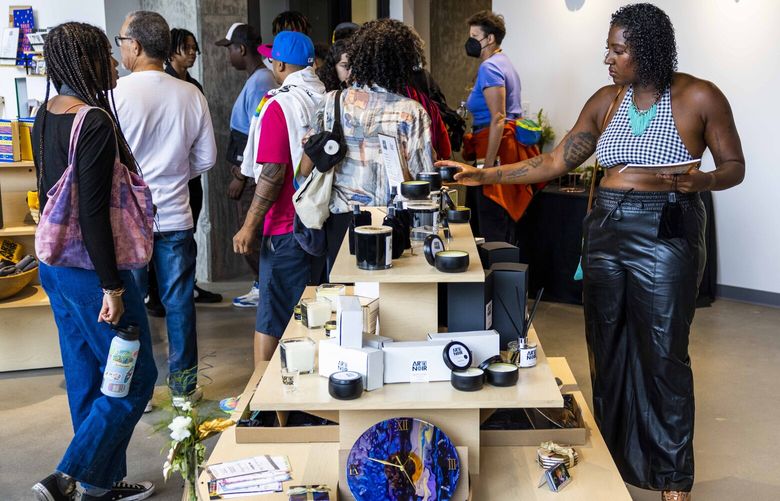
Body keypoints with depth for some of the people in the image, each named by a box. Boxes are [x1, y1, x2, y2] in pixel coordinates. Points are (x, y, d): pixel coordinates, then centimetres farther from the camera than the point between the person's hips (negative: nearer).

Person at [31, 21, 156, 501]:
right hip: (89, 268, -9)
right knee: (134, 379, 4)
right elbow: (94, 214, -23)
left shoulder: (47, 115, 7)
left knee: (86, 377, 17)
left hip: (54, 262, 9)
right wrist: (112, 288, -20)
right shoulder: (95, 124, -21)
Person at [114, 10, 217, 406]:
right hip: (175, 216, 3)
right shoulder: (191, 95, -2)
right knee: (179, 303, 12)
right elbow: (206, 158, 5)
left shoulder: (116, 94, -15)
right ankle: (183, 386, 21)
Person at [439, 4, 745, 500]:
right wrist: (484, 175, 1)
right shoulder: (606, 100, 6)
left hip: (665, 236, -4)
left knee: (664, 357, 1)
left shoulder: (700, 97, -6)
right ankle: (612, 460, 25)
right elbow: (555, 162, 7)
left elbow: (734, 166, 1)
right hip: (607, 231, 5)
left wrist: (700, 181, -21)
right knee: (606, 350, 9)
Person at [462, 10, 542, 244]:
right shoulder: (504, 62, 19)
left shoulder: (489, 67, -12)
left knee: (492, 228, -10)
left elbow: (498, 118, -20)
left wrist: (488, 164, -23)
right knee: (506, 224, 13)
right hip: (511, 142, 11)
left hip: (497, 146, -11)